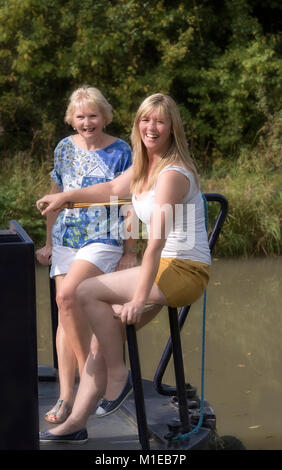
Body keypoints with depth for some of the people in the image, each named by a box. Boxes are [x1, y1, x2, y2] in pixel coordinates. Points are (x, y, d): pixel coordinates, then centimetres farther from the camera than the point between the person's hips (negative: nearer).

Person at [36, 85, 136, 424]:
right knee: (66, 317, 1)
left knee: (67, 295, -26)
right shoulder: (64, 149, 8)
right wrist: (49, 243, 18)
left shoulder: (120, 152, -3)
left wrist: (130, 253, -3)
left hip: (104, 241, -5)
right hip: (66, 240, 5)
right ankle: (66, 397, 4)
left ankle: (87, 369, -9)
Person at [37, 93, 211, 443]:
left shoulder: (172, 175, -18)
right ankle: (76, 423, 8)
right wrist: (66, 197, 36)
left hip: (184, 270, -9)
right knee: (104, 336, 3)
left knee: (88, 292, -17)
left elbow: (156, 242, -24)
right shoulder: (144, 165, 11)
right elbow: (114, 189, 33)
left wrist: (139, 298, -28)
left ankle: (119, 376, -4)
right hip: (165, 269, 9)